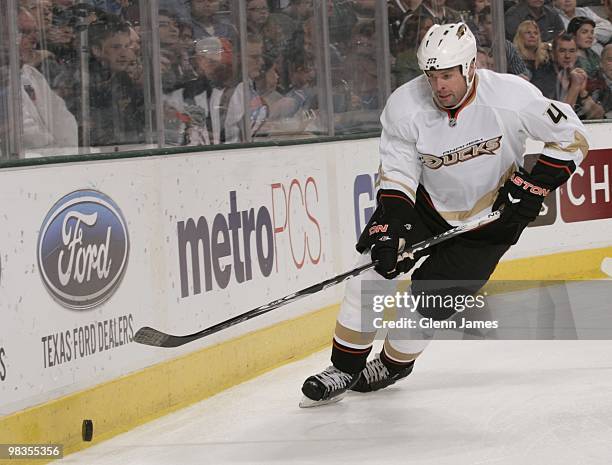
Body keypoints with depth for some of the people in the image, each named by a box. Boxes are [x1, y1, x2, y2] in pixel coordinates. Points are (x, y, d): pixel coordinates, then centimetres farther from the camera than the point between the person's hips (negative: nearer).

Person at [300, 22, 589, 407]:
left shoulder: (511, 97, -27)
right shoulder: (405, 105, -21)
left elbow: (572, 137, -14)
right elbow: (398, 172, -11)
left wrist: (534, 187, -18)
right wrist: (390, 225, -23)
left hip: (490, 216, -2)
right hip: (425, 202, 2)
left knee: (431, 297, -8)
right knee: (374, 270, -12)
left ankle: (394, 363, 21)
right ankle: (344, 370, 3)